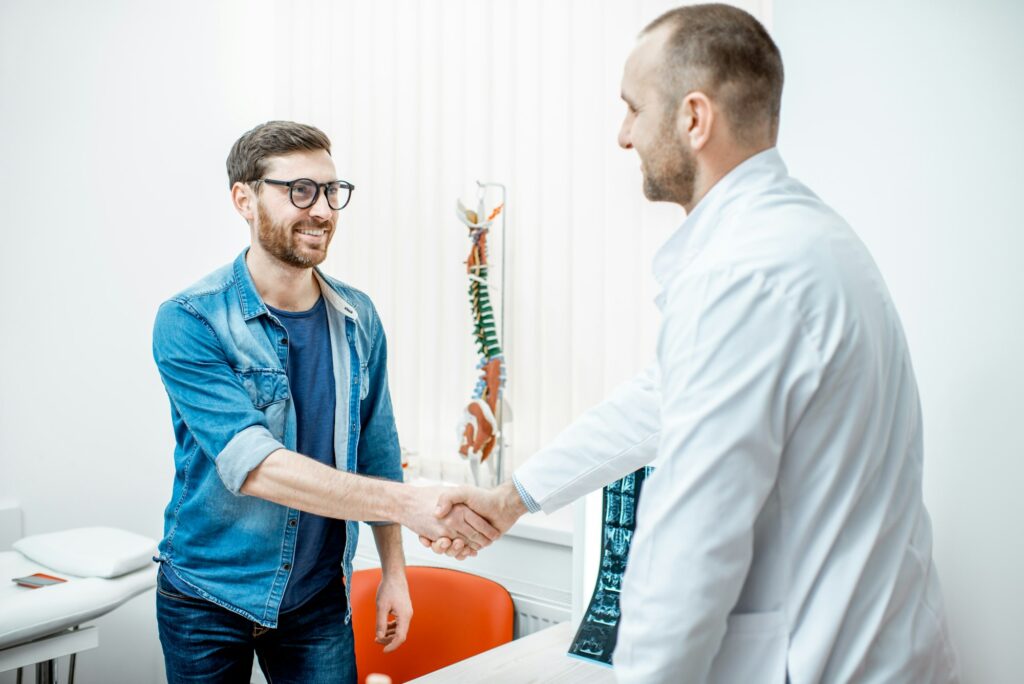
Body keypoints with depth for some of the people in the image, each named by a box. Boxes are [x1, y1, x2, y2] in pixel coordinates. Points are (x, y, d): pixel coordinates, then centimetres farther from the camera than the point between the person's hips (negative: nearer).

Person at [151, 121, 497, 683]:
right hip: (208, 596, -3)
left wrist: (393, 568, 5)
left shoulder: (358, 319, -2)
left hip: (319, 596, 3)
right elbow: (253, 466, -28)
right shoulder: (190, 322, -18)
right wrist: (412, 504, -34)